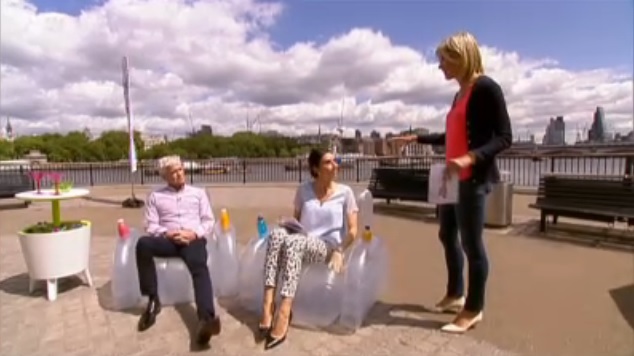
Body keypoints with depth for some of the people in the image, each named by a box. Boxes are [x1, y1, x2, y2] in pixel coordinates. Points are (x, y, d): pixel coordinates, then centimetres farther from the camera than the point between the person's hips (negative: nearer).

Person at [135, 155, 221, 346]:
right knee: (143, 243, -32)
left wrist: (194, 233, -9)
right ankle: (153, 300, -19)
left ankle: (206, 319, -52)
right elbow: (151, 226, 9)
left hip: (193, 239, -1)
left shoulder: (198, 193, 20)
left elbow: (209, 221, 12)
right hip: (168, 240, 2)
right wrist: (167, 233, -12)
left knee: (200, 267, -33)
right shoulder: (155, 196, 19)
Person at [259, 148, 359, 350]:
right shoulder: (303, 190, 8)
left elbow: (352, 230, -1)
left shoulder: (345, 192, 1)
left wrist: (339, 251, -15)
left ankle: (284, 312, -40)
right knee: (277, 233, -31)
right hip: (301, 245, 3)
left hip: (327, 247, -3)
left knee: (294, 241, -36)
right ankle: (268, 303, -36)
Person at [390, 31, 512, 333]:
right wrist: (416, 139, 27)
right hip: (453, 177, 9)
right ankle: (455, 295, 32)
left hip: (473, 178, -9)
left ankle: (474, 309, 18)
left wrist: (470, 158, -29)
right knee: (447, 235, 15)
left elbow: (504, 137, -14)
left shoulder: (486, 88, -9)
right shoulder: (460, 93, 16)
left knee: (471, 242, 0)